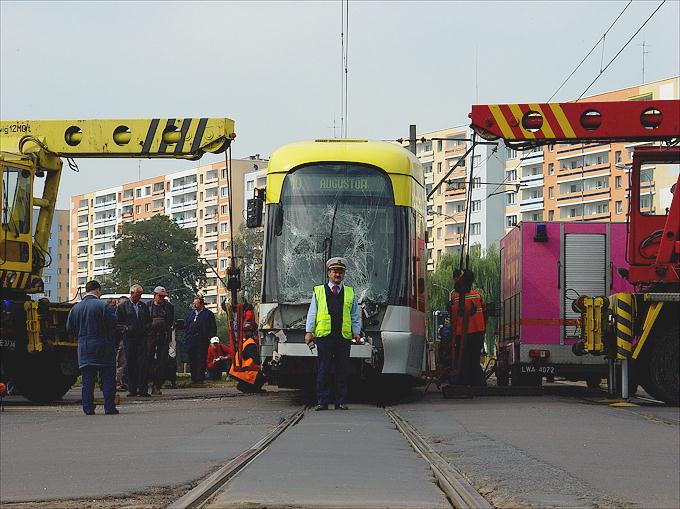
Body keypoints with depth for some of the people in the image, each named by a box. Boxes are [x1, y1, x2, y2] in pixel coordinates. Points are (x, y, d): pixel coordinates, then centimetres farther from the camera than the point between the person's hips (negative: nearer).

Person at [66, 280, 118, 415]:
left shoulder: (76, 308, 6)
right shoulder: (102, 305, -9)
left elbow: (70, 328, 7)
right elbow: (114, 323, -12)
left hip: (84, 349, 4)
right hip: (103, 348, -4)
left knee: (87, 380, 7)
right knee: (108, 379, 2)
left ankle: (88, 408, 4)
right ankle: (109, 407, -1)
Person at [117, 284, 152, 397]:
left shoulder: (143, 306, 15)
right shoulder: (122, 307, 6)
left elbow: (149, 321, 19)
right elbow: (118, 323, 4)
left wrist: (146, 328, 0)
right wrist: (126, 328, -11)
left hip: (142, 338, 1)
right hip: (129, 338, -1)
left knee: (142, 363, -5)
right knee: (130, 364, 0)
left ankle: (143, 389, -5)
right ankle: (132, 389, 5)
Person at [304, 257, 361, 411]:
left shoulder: (350, 293, 17)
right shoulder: (318, 291, 12)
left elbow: (355, 316, 16)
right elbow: (312, 313, 9)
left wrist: (356, 332, 4)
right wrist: (309, 331, -1)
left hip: (344, 336, 1)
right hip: (324, 335, -1)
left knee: (342, 370, 1)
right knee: (323, 370, -3)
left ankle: (341, 402, 6)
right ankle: (322, 402, -1)